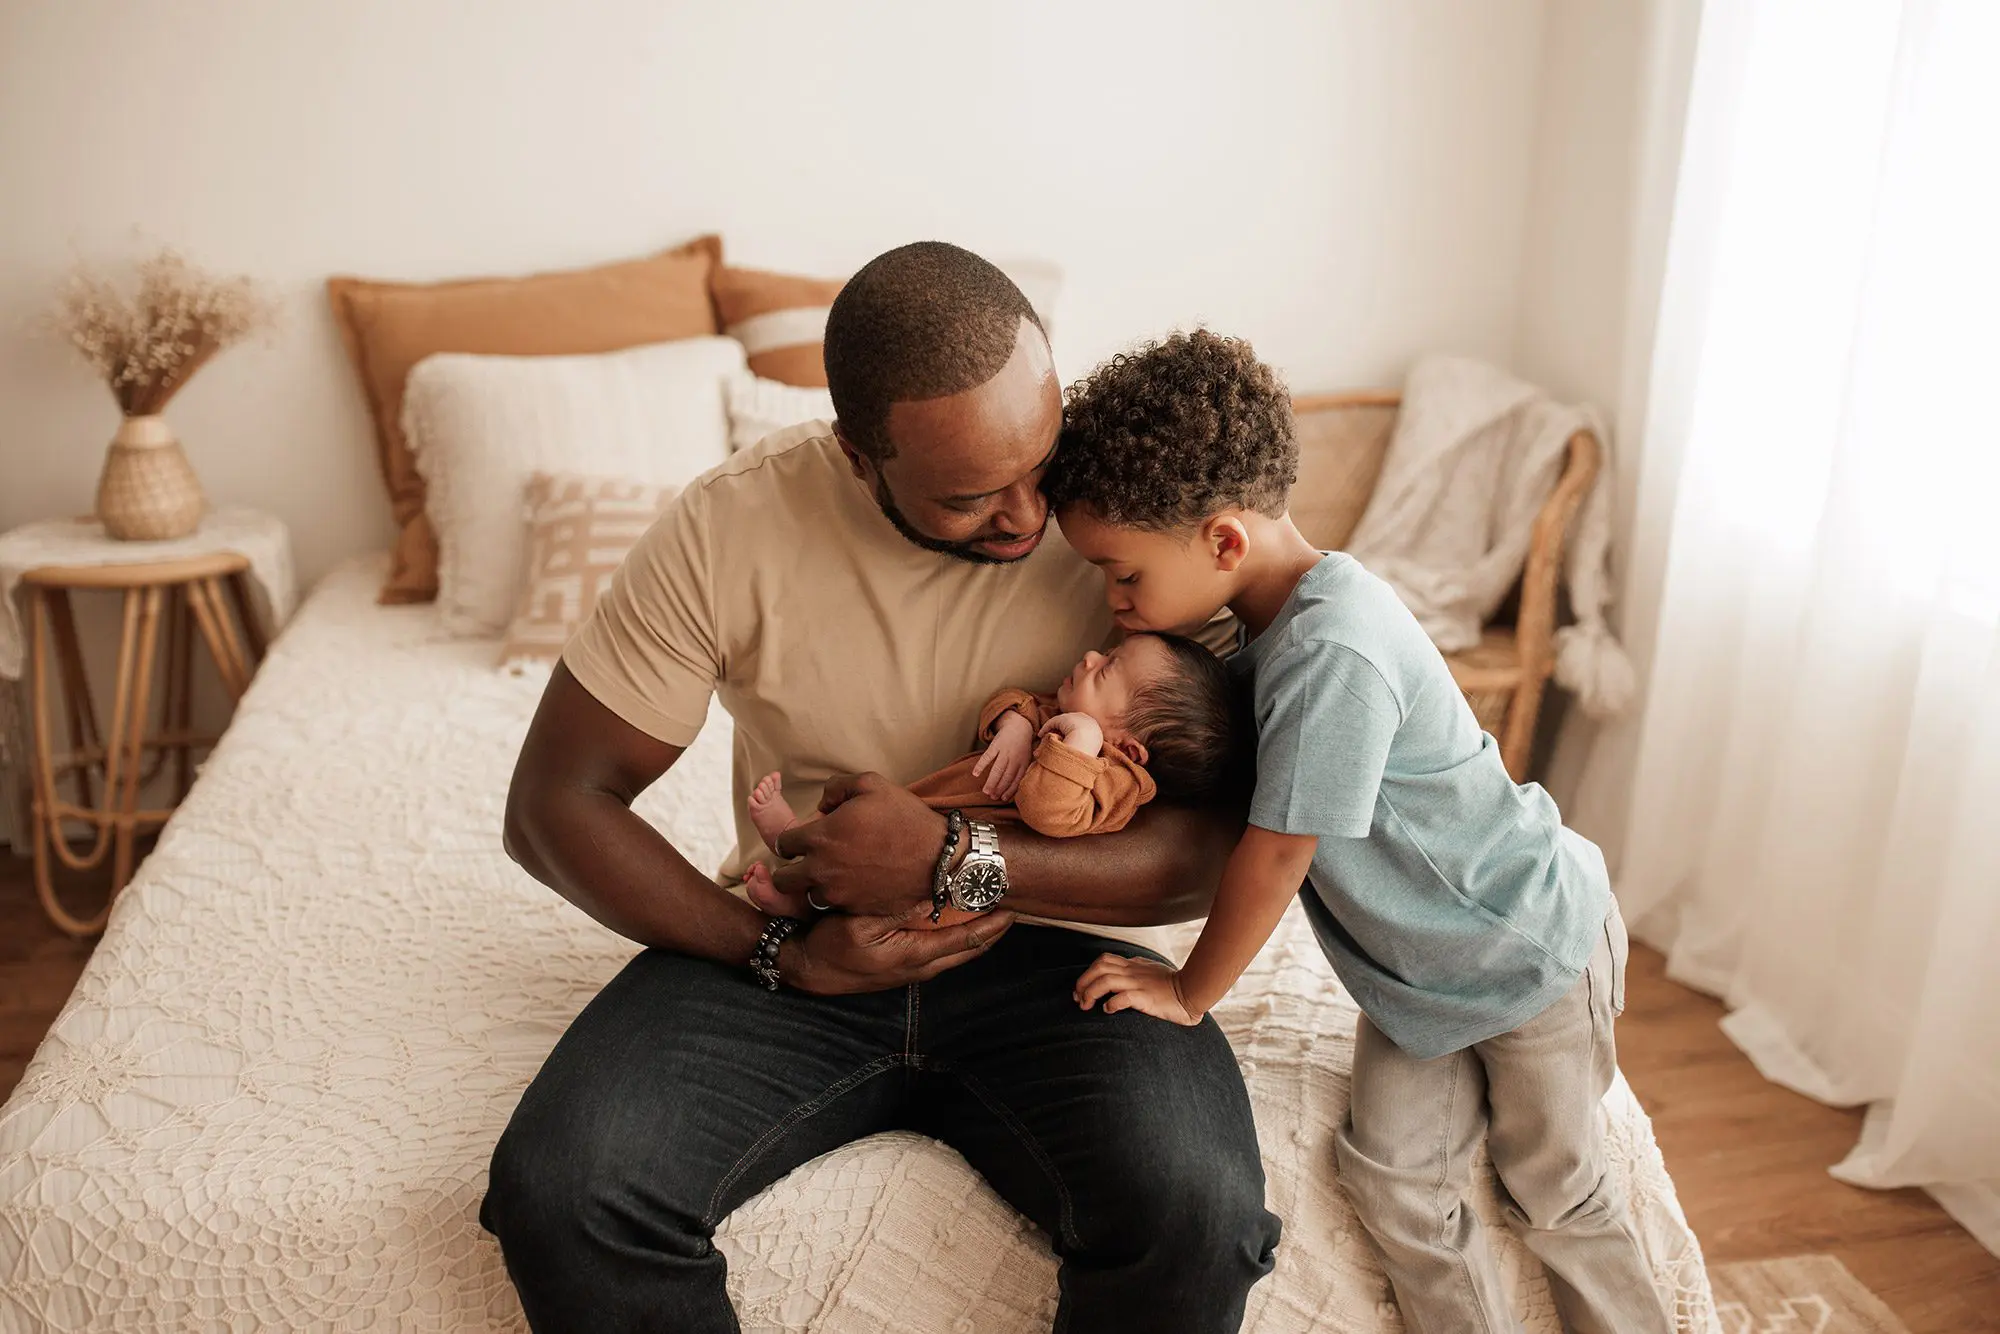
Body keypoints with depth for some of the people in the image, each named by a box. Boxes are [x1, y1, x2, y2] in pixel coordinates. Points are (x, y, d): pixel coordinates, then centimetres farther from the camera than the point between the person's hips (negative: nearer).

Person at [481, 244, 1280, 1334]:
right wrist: (783, 953, -15)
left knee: (1194, 1212, -30)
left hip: (1050, 945, 0)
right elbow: (551, 805, -6)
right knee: (558, 1195, -24)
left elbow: (1212, 850, -12)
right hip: (804, 946, 1)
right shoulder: (731, 528, -11)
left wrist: (957, 862, -24)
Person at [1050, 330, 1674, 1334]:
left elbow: (1275, 854, -28)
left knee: (1557, 1195, 12)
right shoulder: (1277, 627, -5)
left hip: (1529, 956, -7)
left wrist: (1191, 992, -14)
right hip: (1418, 968, 8)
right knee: (1394, 1180, 4)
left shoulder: (1334, 652, -34)